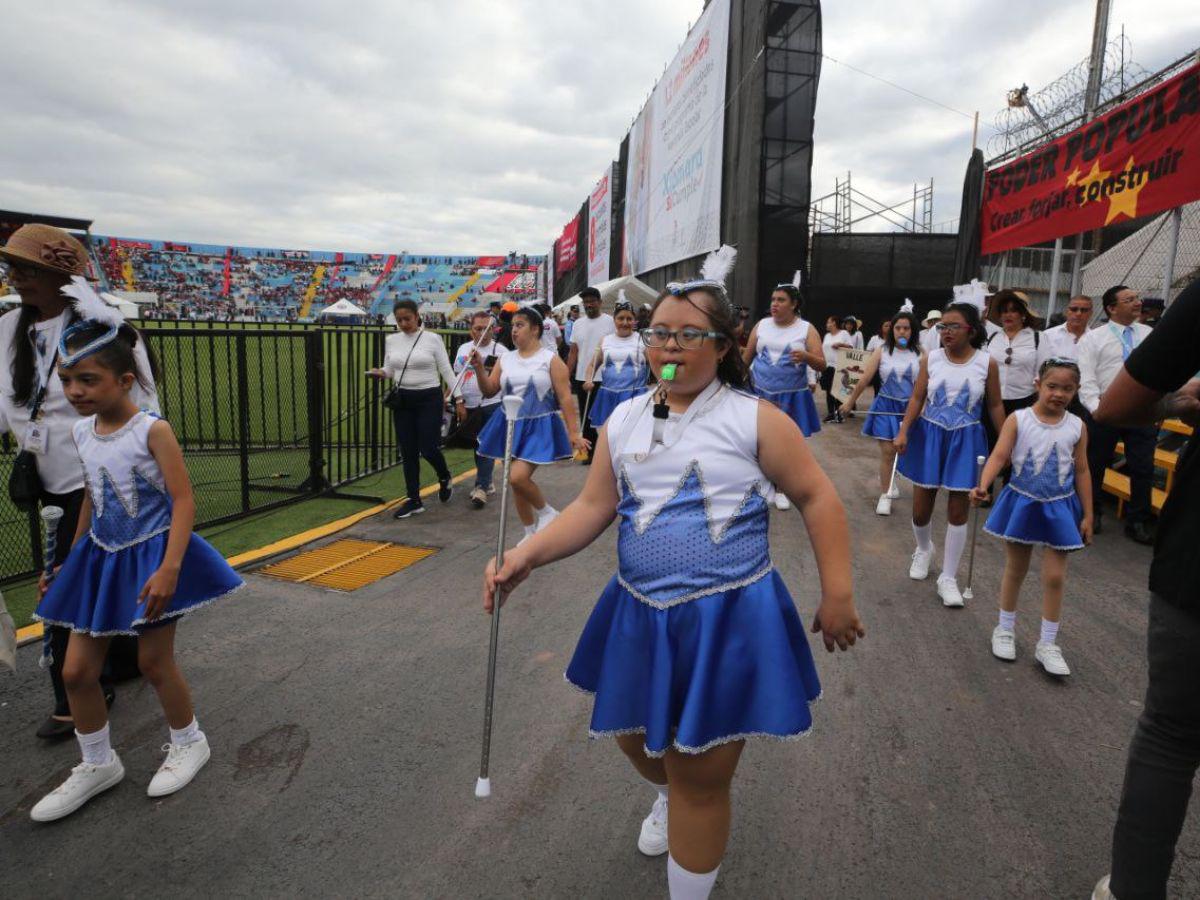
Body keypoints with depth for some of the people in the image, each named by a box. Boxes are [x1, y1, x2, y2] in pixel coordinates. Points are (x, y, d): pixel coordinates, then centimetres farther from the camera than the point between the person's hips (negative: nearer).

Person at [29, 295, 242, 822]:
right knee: (76, 670, 8)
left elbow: (183, 500, -20)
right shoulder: (82, 432, 3)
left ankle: (188, 743, 30)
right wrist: (69, 562, 19)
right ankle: (98, 765, 30)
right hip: (102, 560, 7)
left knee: (154, 662, 5)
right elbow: (92, 501, 15)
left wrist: (169, 568, -28)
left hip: (150, 557, -6)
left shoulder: (151, 430, -17)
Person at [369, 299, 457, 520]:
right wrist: (380, 373, -10)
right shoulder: (391, 340, 5)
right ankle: (413, 500, 16)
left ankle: (444, 478, 28)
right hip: (402, 399, 4)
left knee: (428, 449, -6)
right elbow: (389, 370, 13)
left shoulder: (432, 339, -6)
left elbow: (446, 370, -4)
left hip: (429, 398, -4)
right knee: (408, 452, 6)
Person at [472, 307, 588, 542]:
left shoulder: (551, 360, -5)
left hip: (538, 427, -5)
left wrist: (573, 433, -11)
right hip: (511, 426, 6)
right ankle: (530, 533, 28)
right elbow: (489, 391, 8)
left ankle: (546, 512, 8)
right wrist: (479, 367, -7)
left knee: (518, 476, -21)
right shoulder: (505, 359, 7)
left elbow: (565, 398, -8)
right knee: (516, 480, 10)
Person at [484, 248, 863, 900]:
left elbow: (816, 497, -5)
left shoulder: (755, 419, -10)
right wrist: (527, 555, -12)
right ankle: (668, 795, 62)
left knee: (701, 777, 6)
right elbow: (593, 509, 1)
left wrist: (837, 593, -8)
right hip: (638, 615, 5)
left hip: (727, 620, -5)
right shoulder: (623, 420, 2)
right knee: (633, 735, 25)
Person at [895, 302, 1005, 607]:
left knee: (957, 509, 2)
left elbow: (995, 405, 3)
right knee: (921, 507, 6)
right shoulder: (930, 359, -2)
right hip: (929, 435, 1)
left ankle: (948, 578, 15)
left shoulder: (987, 363, -4)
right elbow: (917, 398, -1)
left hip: (964, 441, -1)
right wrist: (903, 432, -13)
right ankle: (923, 549, 40)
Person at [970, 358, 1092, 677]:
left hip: (1059, 508, 2)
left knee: (1055, 576, 2)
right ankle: (1005, 629, 29)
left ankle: (1047, 644, 17)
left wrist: (1087, 515, 5)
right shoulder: (1018, 420, -10)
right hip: (1022, 503, -1)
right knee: (1015, 569, 12)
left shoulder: (1077, 426, -2)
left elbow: (1082, 472, 4)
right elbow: (999, 456, -19)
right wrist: (983, 485, -37)